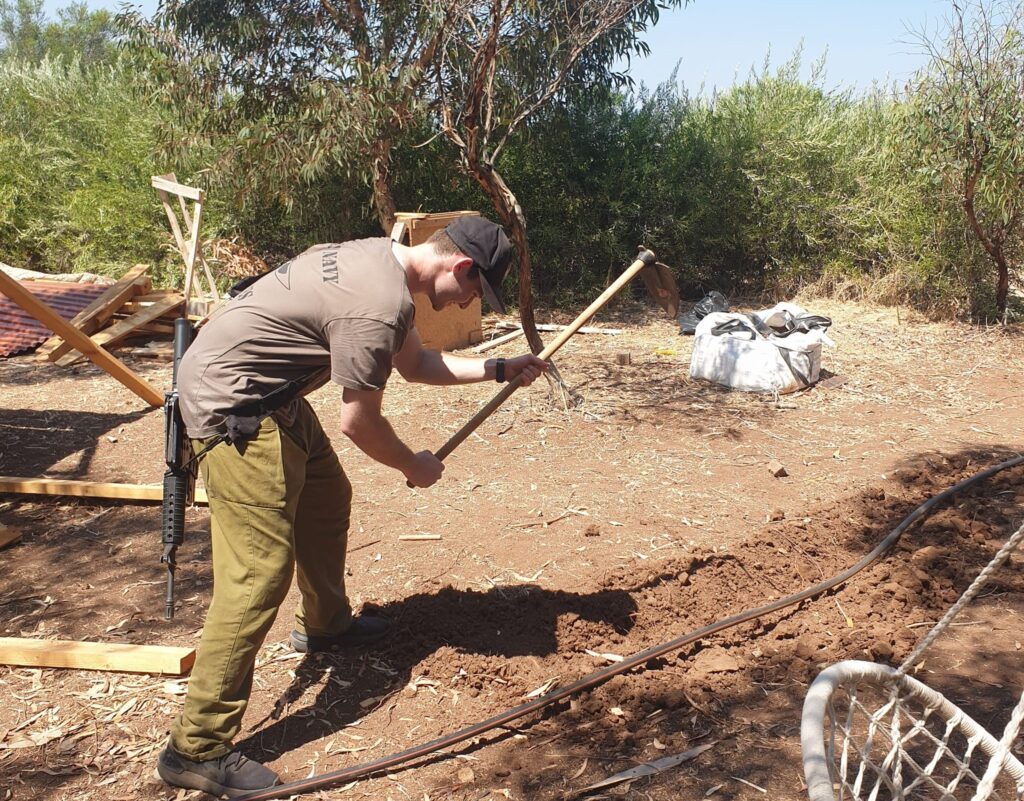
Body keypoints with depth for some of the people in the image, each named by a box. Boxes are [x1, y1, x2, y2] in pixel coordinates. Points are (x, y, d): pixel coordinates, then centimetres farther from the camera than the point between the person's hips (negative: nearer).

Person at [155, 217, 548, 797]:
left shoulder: (385, 258, 6)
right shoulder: (382, 305, -25)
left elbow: (417, 363, 18)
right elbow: (360, 423, -17)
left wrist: (499, 369, 16)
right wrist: (414, 466, 1)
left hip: (271, 393, 11)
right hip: (230, 404, -11)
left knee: (327, 499, 23)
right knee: (261, 569, -10)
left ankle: (326, 623, 45)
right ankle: (198, 749, 0)